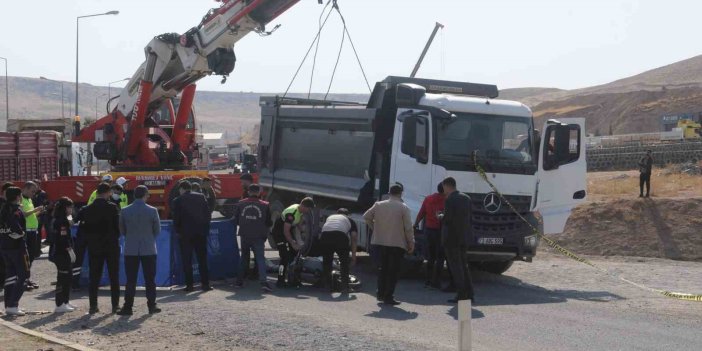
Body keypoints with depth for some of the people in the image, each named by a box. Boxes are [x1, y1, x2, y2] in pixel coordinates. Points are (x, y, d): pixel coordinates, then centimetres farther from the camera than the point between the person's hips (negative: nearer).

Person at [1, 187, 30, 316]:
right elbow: (16, 227, -29)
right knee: (23, 275, -3)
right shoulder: (16, 210, -14)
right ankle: (13, 305, -9)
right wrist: (21, 233, -12)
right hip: (17, 247, -9)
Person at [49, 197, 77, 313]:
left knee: (66, 277, 16)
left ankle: (65, 302, 23)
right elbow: (64, 239, -21)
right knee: (63, 278, -7)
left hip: (57, 252, 10)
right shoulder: (62, 221, -15)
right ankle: (60, 305, -5)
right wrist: (70, 251, -18)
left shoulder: (57, 220, 16)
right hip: (62, 254, -10)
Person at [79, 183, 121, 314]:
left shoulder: (87, 209, 1)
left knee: (94, 277, 7)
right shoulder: (112, 207, -10)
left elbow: (82, 228, 3)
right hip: (111, 246, -3)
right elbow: (118, 226, -8)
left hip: (94, 247, 3)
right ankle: (115, 305, 6)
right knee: (114, 277, 6)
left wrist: (88, 240, 14)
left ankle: (93, 306, 5)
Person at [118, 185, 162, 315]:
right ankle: (151, 305, 11)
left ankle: (128, 307, 3)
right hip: (149, 249, -1)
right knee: (150, 280, 7)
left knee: (130, 280, 4)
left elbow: (122, 230, 6)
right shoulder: (152, 211, -8)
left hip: (130, 250, 1)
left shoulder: (125, 211, -3)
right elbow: (157, 230, 1)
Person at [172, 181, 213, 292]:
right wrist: (206, 228, 12)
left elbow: (176, 218, -3)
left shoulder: (178, 200, -3)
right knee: (202, 259, 8)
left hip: (185, 233, -2)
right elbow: (208, 214, 2)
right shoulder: (201, 197, 3)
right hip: (201, 233, 2)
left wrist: (178, 231, 10)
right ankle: (205, 284, 7)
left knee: (187, 260, 5)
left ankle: (189, 284, 3)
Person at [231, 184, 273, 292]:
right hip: (258, 237, -2)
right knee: (260, 258, -3)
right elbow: (269, 223, 2)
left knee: (244, 257, 19)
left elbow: (235, 221, 5)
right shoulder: (265, 205, -2)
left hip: (245, 236, 2)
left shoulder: (240, 204, 1)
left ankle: (239, 281, 22)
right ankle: (263, 282, -20)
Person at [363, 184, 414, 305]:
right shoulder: (403, 208, -8)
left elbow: (366, 217, 8)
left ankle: (381, 293, 22)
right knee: (393, 271, 2)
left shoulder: (379, 205, 3)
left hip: (381, 242, 4)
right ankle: (388, 297, 0)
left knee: (383, 268, 19)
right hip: (397, 244, -4)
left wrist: (375, 228, 16)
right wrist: (411, 243, 1)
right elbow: (408, 228, -9)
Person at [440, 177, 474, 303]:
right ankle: (469, 294, 15)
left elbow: (447, 218, -19)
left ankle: (461, 295, -3)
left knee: (456, 267, -2)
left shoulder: (450, 200, -15)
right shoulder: (466, 198, 9)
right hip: (464, 236, 7)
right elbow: (468, 217, 12)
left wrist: (441, 217, 1)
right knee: (464, 265, 15)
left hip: (451, 237, -7)